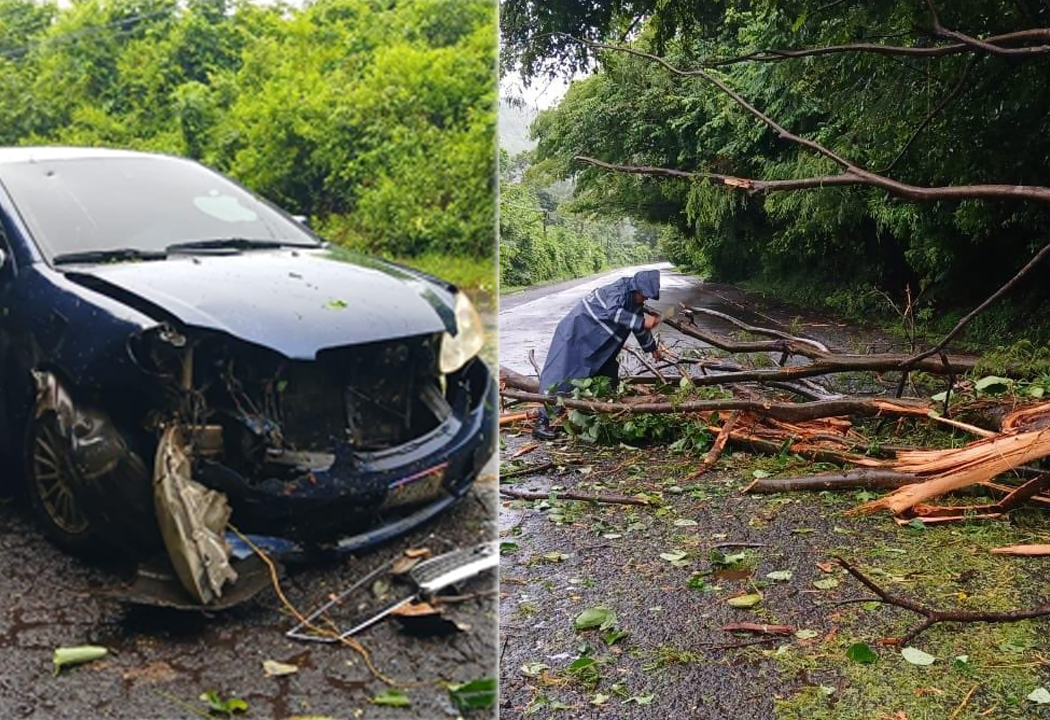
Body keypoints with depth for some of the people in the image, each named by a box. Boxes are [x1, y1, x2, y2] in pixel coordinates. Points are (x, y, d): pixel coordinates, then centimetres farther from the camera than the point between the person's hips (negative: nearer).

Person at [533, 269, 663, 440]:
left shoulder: (634, 302, 7)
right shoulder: (620, 289, -21)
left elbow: (639, 326, 23)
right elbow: (612, 311, -41)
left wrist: (653, 348, 33)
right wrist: (642, 321, -42)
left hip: (597, 342, 10)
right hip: (576, 333, -10)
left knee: (608, 375, 10)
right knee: (560, 375, -14)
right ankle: (542, 422, -15)